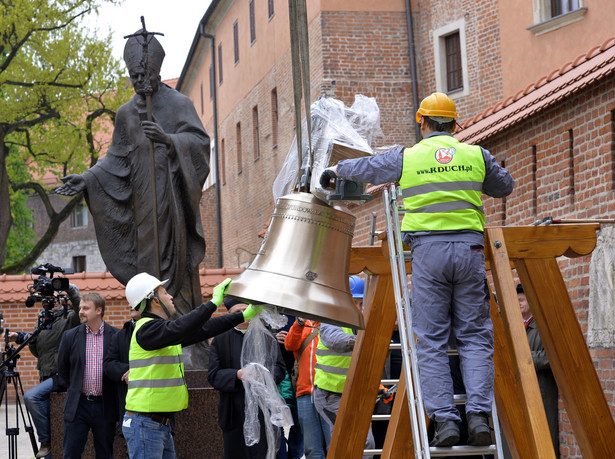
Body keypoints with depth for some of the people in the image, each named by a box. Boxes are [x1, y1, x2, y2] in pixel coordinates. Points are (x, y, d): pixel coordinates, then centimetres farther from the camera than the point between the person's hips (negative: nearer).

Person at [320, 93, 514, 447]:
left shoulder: (407, 158, 5)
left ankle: (445, 419, -7)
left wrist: (333, 171, 42)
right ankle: (479, 415, -8)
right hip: (469, 248, 1)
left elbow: (364, 167, 21)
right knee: (475, 336, 4)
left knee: (431, 340, 1)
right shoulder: (477, 155, 8)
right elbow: (505, 187, 25)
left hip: (429, 249, -1)